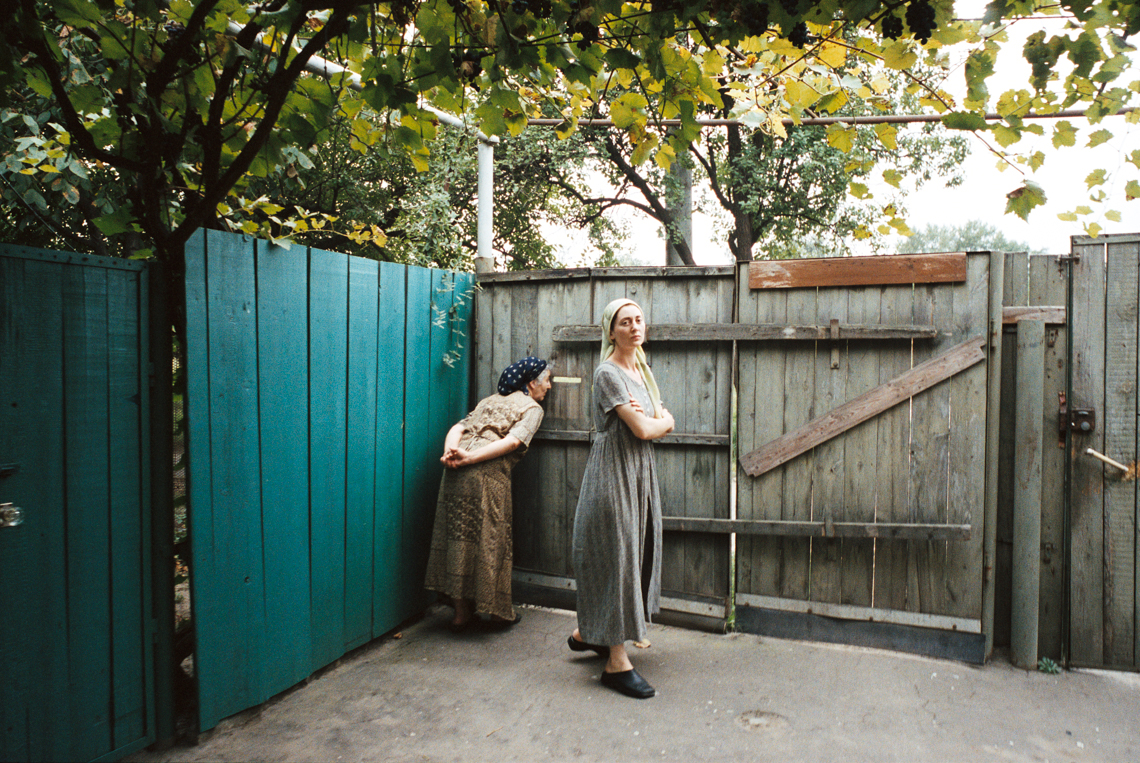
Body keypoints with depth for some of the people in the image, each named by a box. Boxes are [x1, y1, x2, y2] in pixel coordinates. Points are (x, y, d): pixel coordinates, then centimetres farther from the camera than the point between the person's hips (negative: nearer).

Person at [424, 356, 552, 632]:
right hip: (488, 474, -6)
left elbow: (459, 427, 14)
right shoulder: (533, 408, 10)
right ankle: (499, 610, 19)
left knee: (457, 536, 9)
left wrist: (450, 451, -4)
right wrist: (470, 458, -14)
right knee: (490, 539, 6)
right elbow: (514, 441, -8)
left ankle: (462, 612, 19)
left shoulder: (490, 400, 29)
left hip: (456, 471, 6)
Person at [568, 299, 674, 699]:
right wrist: (650, 418, 2)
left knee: (634, 554, 13)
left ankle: (588, 632, 30)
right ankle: (617, 662, 6)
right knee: (615, 556, -3)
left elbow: (667, 422, 9)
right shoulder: (608, 373, -13)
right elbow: (643, 430, -18)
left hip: (640, 471, 9)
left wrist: (648, 417, -11)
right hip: (613, 472, -9)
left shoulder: (641, 371, 14)